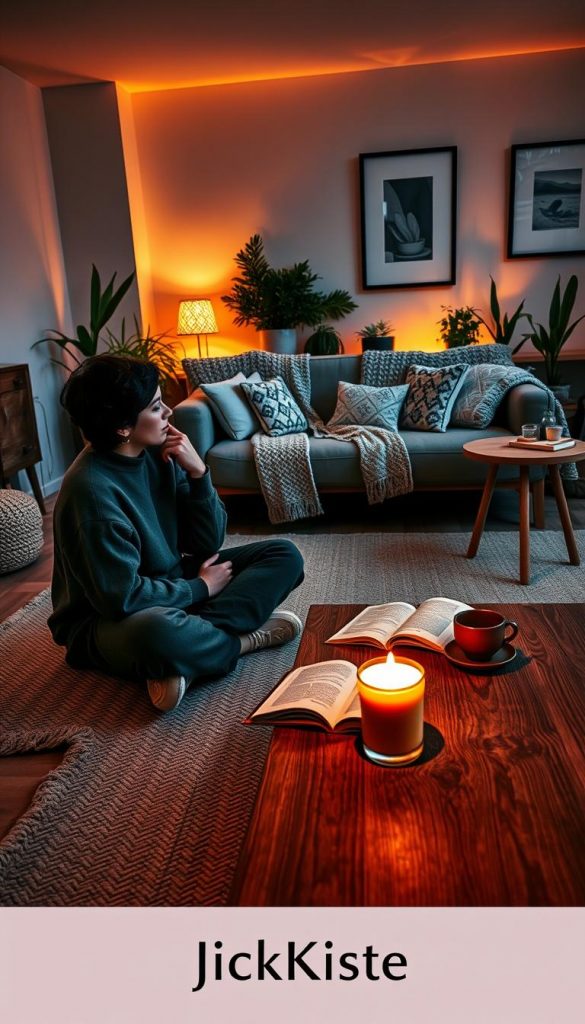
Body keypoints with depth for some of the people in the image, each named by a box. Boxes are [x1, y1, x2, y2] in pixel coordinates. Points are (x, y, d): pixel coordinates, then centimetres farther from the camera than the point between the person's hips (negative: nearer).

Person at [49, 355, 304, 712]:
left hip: (172, 582, 8)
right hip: (108, 620, -8)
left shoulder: (159, 452, -5)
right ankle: (242, 640, -11)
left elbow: (209, 544, -2)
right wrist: (200, 588, -13)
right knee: (156, 631, -43)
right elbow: (124, 598, -26)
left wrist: (198, 474, -16)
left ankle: (188, 649, -20)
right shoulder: (91, 489, -25)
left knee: (284, 555, -2)